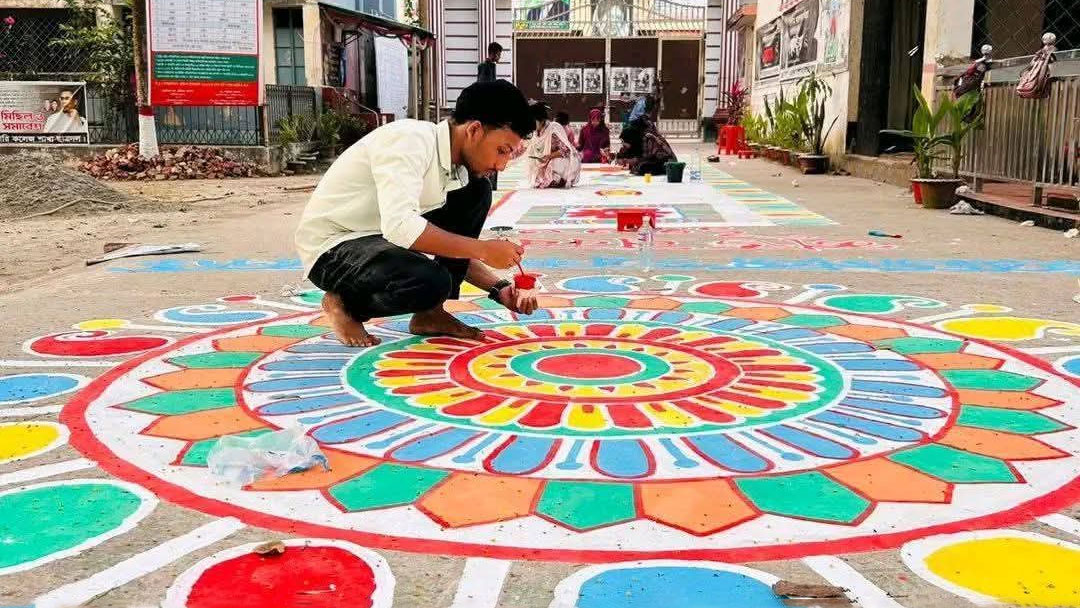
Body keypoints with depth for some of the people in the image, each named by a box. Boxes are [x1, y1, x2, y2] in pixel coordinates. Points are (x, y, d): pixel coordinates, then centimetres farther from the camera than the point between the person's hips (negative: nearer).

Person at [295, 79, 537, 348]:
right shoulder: (409, 138, -23)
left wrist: (498, 288, -4)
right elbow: (399, 226, -36)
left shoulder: (456, 168, 3)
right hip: (331, 249, -8)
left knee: (476, 192, -2)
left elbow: (454, 254, 11)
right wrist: (483, 249, -30)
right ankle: (345, 304, -3)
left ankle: (430, 312, 0)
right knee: (431, 282, -34)